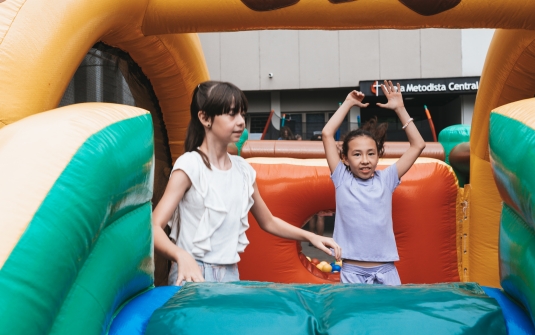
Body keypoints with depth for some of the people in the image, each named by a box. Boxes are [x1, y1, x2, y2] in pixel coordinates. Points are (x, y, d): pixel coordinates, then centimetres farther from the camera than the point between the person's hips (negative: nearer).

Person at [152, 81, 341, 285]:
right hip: (194, 273, -5)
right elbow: (154, 227, -19)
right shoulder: (189, 165, -12)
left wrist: (309, 236, 6)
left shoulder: (243, 169, 6)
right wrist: (181, 256, -37)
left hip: (231, 274, 5)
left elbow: (268, 222, 19)